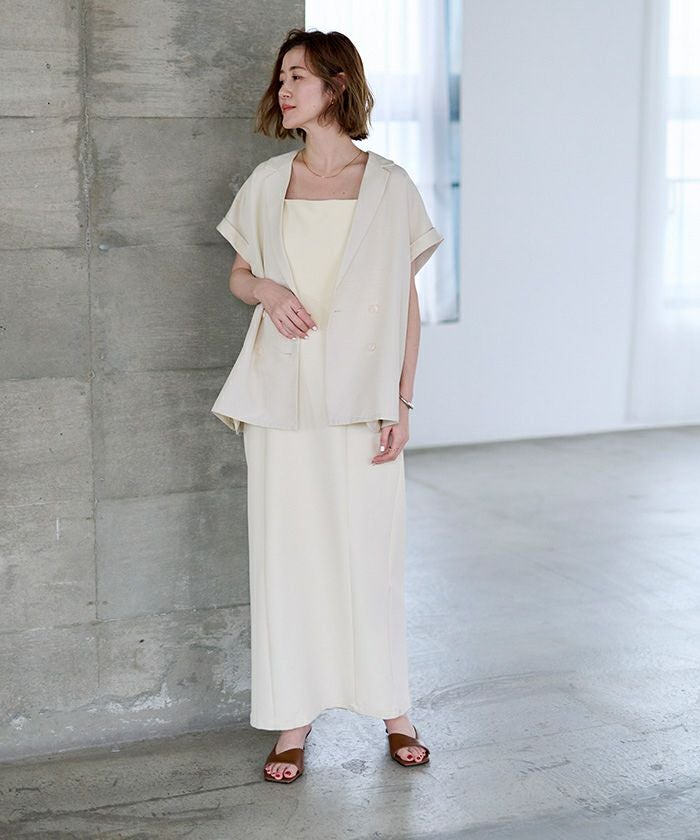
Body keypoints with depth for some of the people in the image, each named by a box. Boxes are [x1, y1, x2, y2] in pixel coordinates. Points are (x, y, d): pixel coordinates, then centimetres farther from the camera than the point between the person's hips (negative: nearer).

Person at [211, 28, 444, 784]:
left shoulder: (388, 185, 1)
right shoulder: (267, 182, 7)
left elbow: (407, 300, 3)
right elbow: (238, 274, 17)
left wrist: (402, 401, -4)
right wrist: (268, 290, -8)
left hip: (361, 396, -2)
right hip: (282, 397, 2)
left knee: (370, 552, 4)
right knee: (287, 553, 3)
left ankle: (392, 708, 21)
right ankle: (293, 721, 14)